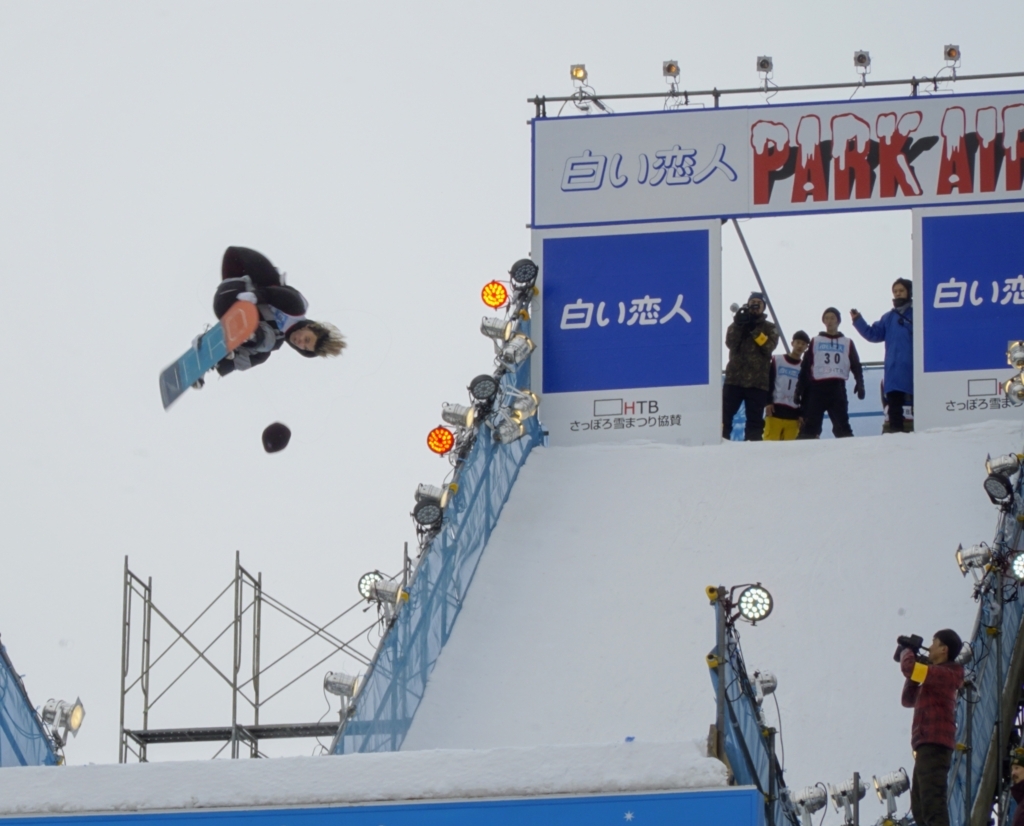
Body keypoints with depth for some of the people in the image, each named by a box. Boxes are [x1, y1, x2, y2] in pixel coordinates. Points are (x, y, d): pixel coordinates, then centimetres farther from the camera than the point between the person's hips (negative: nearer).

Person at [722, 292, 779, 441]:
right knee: (725, 412, -7)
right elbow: (730, 343, -4)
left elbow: (769, 346, -7)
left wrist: (754, 330, -15)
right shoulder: (736, 324, 14)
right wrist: (739, 325, -15)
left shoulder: (769, 328, 12)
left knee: (755, 418, -1)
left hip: (758, 381, 0)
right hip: (735, 377, 0)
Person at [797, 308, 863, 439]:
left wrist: (860, 384, -8)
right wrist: (800, 389, 3)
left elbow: (856, 366, 10)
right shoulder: (815, 341, 16)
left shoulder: (847, 343, 16)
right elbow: (805, 367, 12)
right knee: (810, 425, -5)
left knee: (842, 426, -4)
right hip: (817, 387, 0)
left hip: (838, 387, 0)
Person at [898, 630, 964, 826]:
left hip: (934, 745, -11)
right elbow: (908, 700, 29)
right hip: (926, 746, 11)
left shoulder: (946, 674, -7)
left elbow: (909, 668, -19)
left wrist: (907, 652, 2)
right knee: (919, 805, 15)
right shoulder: (935, 676, 23)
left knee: (932, 802, -20)